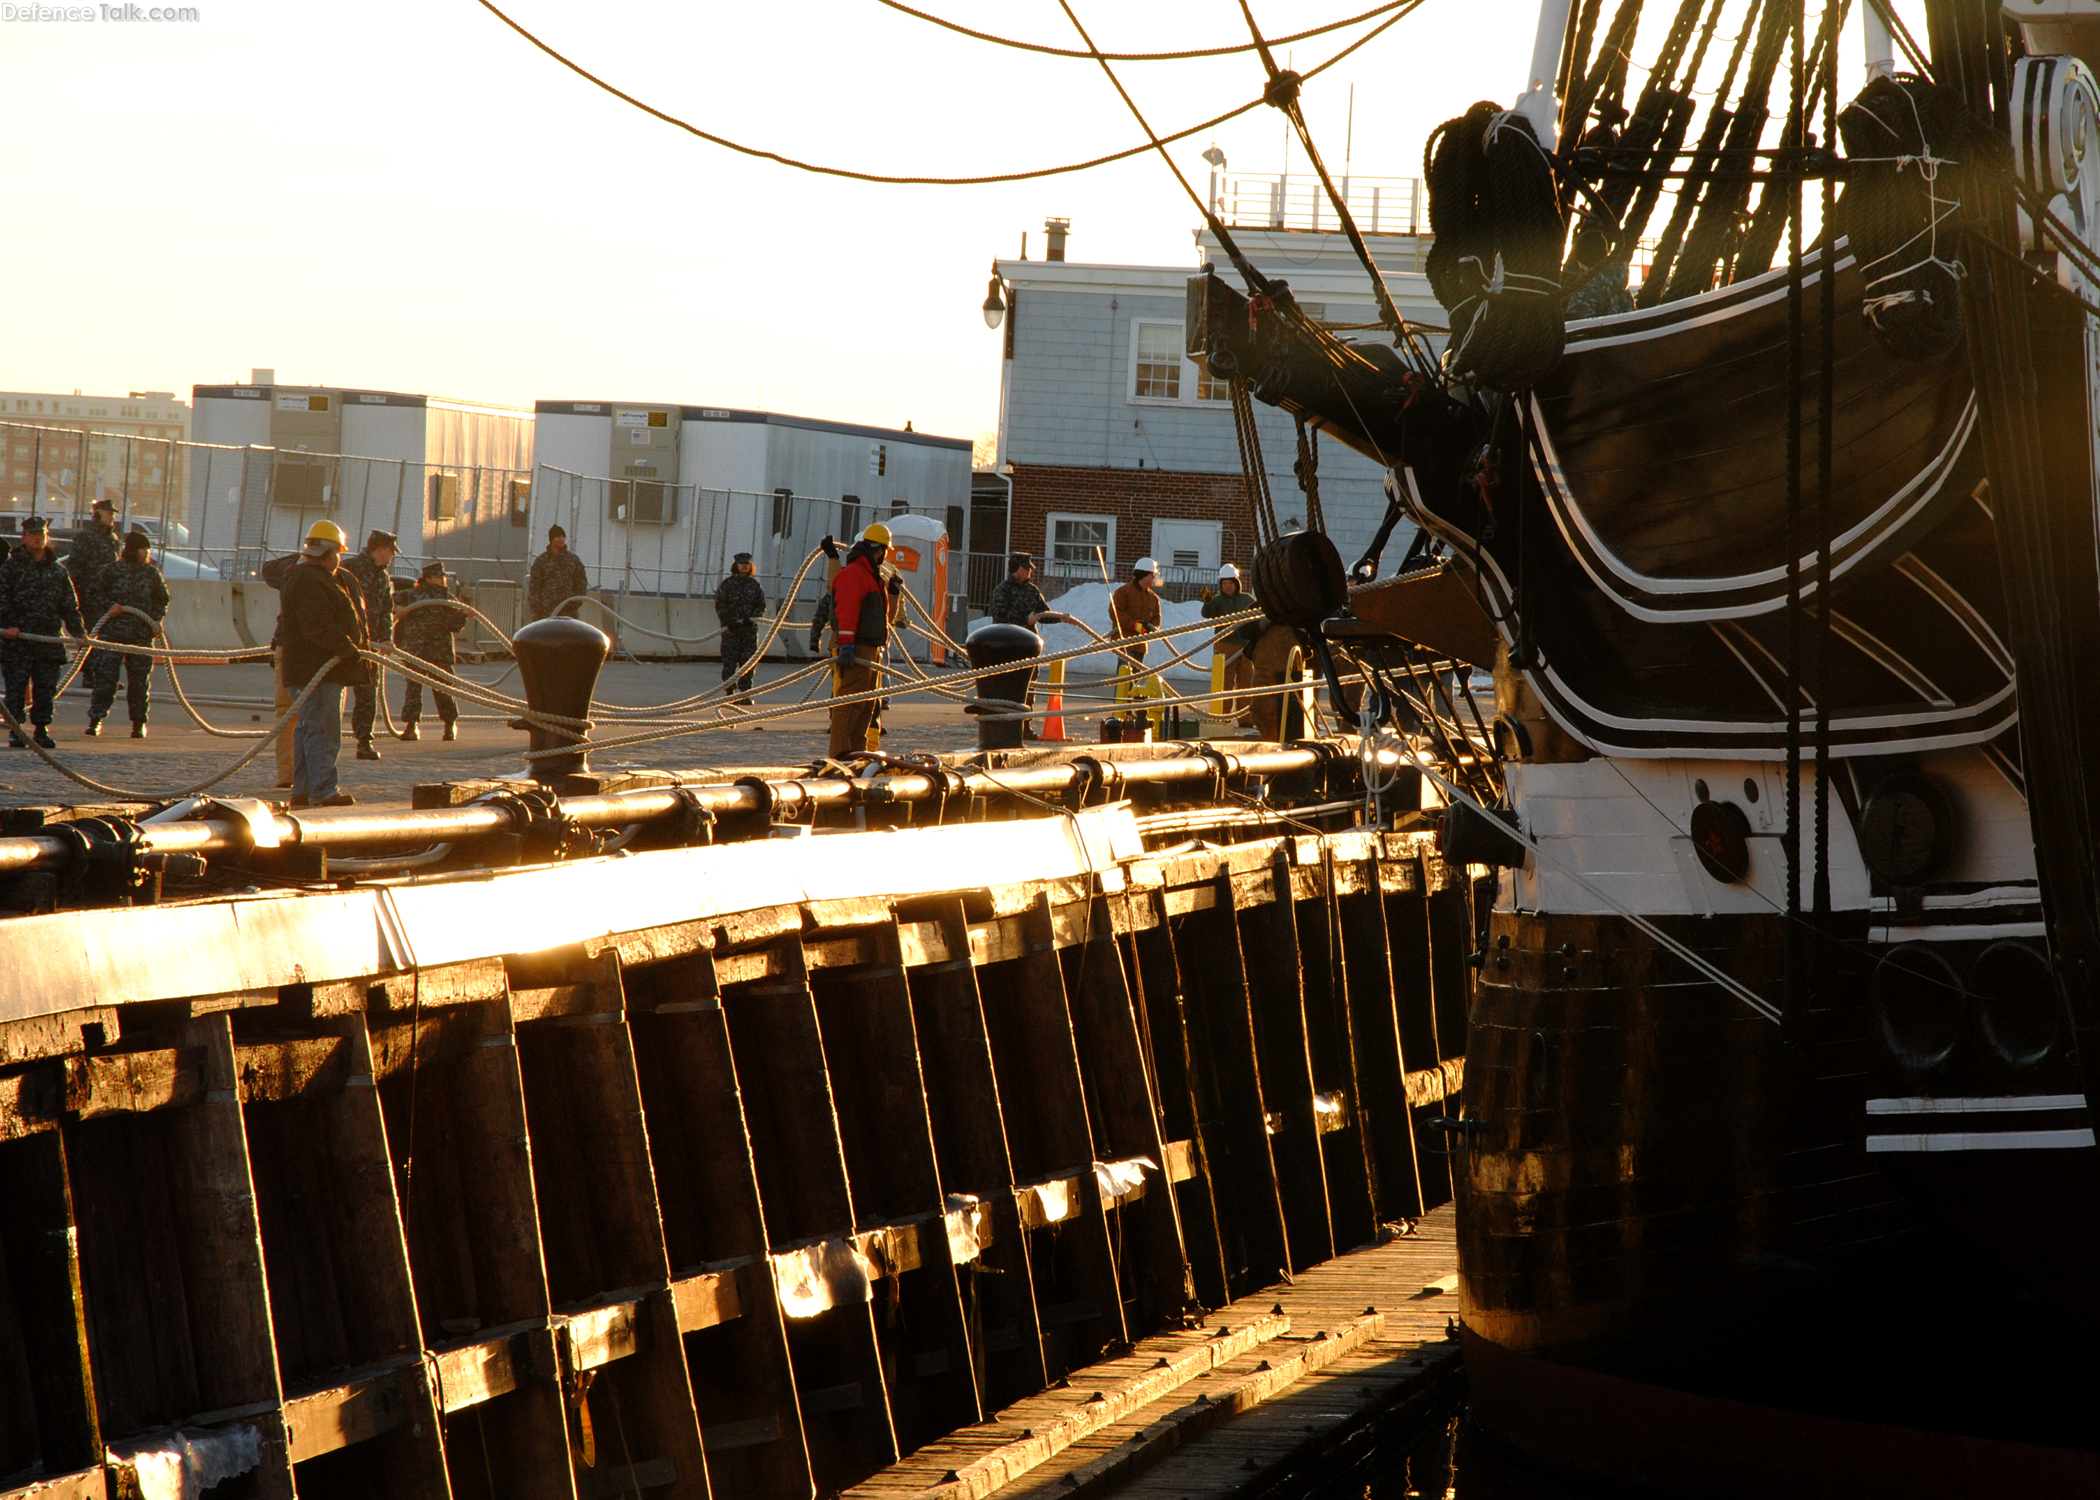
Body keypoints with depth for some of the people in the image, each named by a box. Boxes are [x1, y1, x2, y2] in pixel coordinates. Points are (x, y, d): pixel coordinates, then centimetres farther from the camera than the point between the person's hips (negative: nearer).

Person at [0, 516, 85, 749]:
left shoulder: (58, 572, 14)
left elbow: (69, 606, 18)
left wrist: (78, 631, 9)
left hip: (49, 639, 3)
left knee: (46, 688, 4)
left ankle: (42, 730, 12)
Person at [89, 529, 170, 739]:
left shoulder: (152, 573, 9)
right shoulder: (114, 569, 0)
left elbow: (162, 599, 19)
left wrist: (156, 620, 5)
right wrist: (110, 605, -10)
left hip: (142, 634, 3)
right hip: (113, 631, -3)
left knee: (140, 679, 3)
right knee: (106, 676, -8)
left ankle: (139, 722, 13)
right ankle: (95, 718, -5)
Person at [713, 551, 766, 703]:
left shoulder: (754, 585, 11)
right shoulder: (727, 584, 3)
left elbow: (761, 606, 10)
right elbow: (720, 605, -1)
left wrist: (752, 619, -7)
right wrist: (729, 621, -13)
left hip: (750, 629, 2)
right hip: (730, 628, -2)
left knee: (748, 661, -1)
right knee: (730, 662, -4)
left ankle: (745, 693, 4)